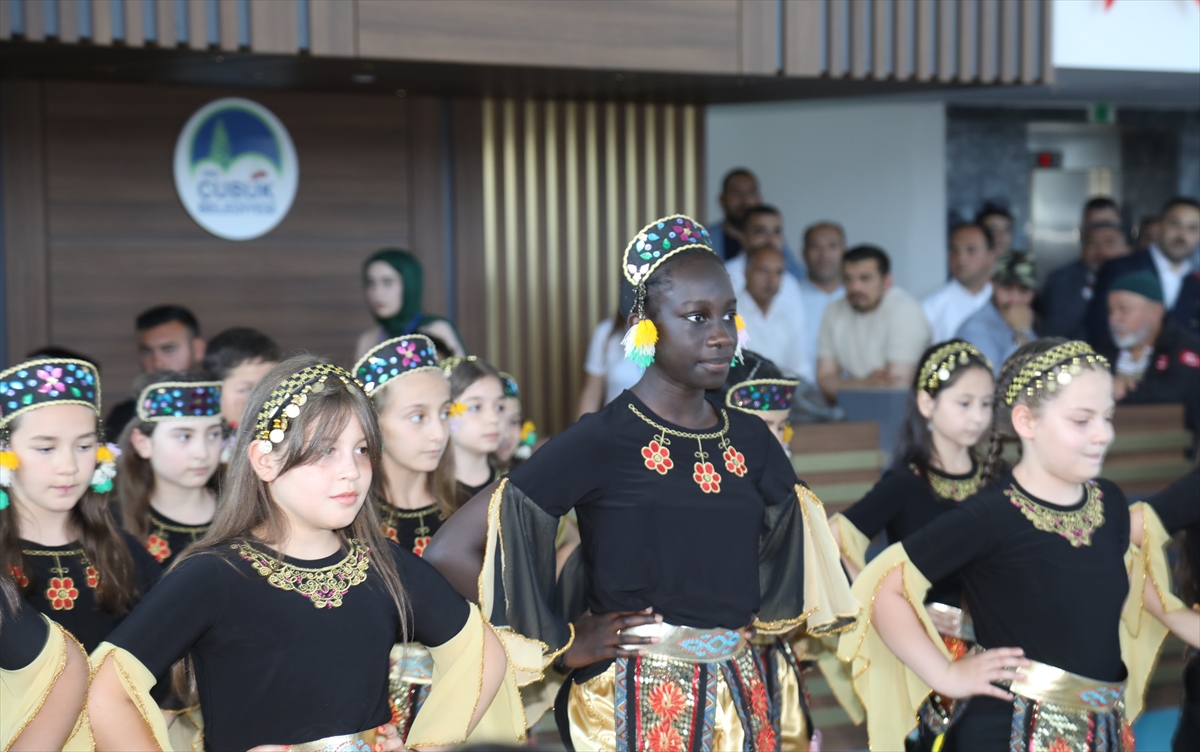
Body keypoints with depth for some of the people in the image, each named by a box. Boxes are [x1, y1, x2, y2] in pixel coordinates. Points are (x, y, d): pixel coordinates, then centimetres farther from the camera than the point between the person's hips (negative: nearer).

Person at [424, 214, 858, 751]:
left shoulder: (751, 441, 4)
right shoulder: (602, 442, -12)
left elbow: (795, 564, 18)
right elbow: (451, 551, -16)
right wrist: (563, 641, -9)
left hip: (739, 699, 5)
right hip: (637, 705, -5)